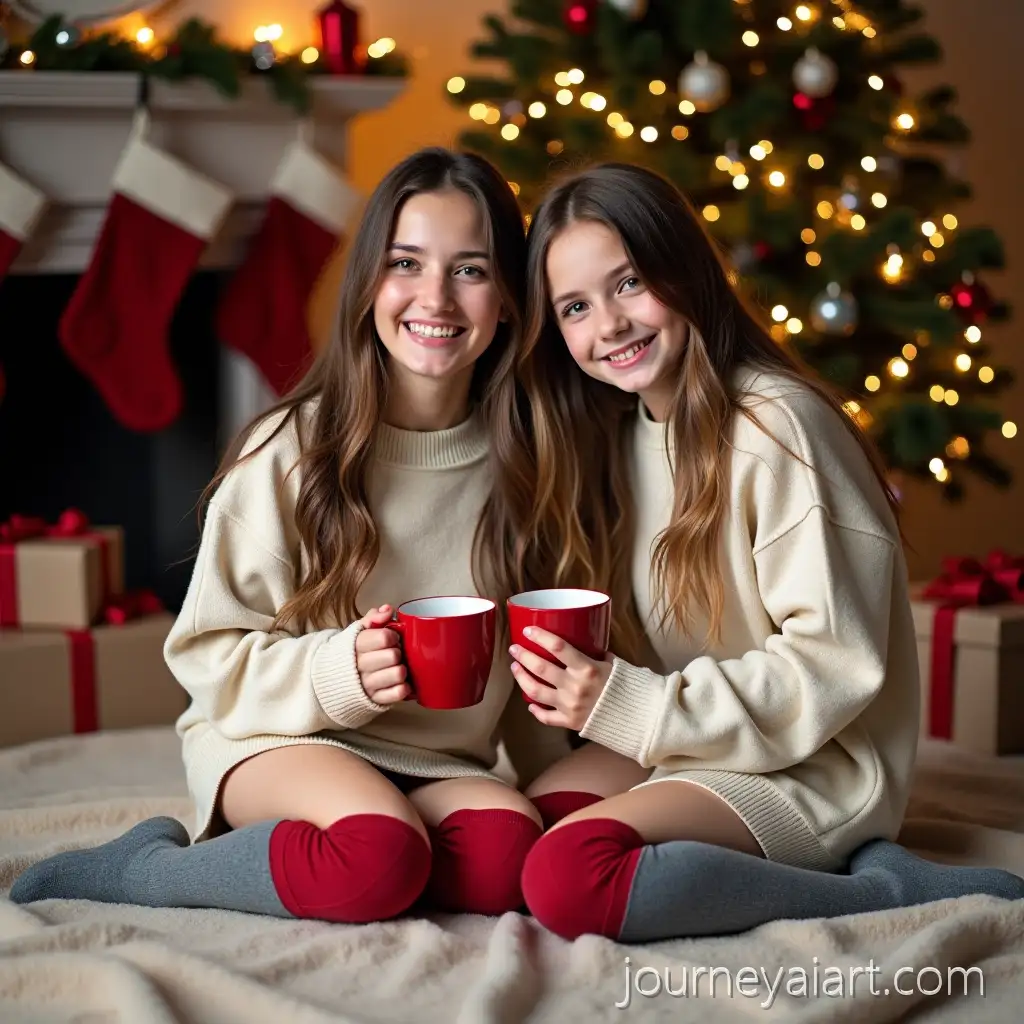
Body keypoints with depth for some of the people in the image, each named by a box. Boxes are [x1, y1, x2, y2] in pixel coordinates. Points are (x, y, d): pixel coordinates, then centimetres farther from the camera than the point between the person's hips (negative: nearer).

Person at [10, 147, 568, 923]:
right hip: (277, 739, -4)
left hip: (439, 765, 4)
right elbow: (210, 655, -6)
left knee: (508, 858, -29)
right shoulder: (293, 450, -9)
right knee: (382, 857, -35)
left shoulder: (518, 458, 1)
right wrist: (341, 670, -23)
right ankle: (138, 866, -11)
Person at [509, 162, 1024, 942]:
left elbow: (834, 665, -19)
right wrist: (587, 687, -7)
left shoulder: (773, 425, -18)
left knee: (568, 881, -28)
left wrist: (629, 705, -22)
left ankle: (887, 891, -14)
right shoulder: (620, 431, 7)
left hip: (814, 767, -9)